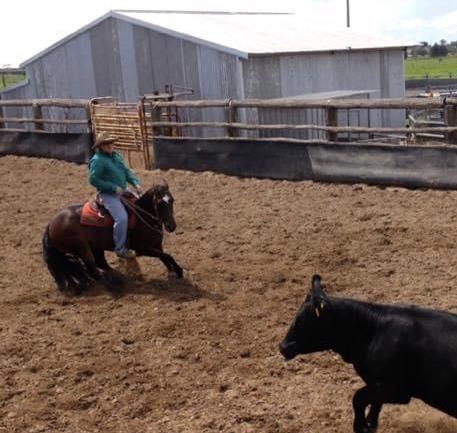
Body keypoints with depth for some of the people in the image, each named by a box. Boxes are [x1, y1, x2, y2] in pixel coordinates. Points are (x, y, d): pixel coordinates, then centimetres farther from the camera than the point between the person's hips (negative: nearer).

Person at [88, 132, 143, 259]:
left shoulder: (116, 155, 11)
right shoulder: (97, 160, -14)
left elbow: (126, 171, 14)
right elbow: (93, 180, -18)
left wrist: (136, 183, -5)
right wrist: (114, 187, -20)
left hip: (122, 192, 9)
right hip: (108, 195, -9)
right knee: (122, 218, -25)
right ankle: (120, 249, -11)